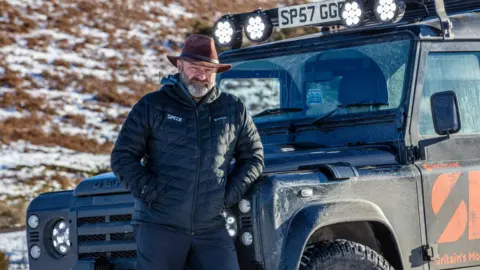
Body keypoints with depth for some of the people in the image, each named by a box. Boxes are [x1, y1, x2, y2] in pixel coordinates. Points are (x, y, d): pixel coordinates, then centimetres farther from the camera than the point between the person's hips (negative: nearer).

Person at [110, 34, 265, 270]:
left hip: (212, 228, 2)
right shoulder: (152, 106, 2)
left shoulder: (234, 110, 10)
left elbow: (253, 156, 17)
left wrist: (232, 192, 3)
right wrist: (147, 190, -9)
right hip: (159, 225, -2)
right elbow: (122, 157, 2)